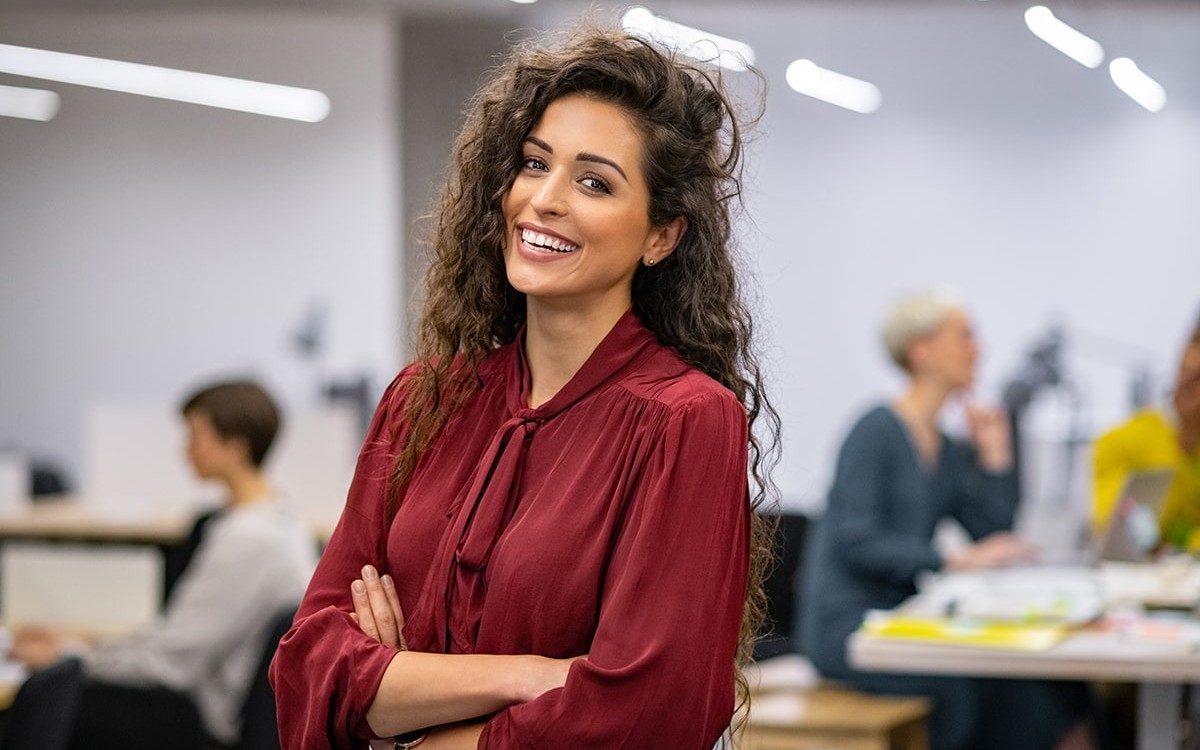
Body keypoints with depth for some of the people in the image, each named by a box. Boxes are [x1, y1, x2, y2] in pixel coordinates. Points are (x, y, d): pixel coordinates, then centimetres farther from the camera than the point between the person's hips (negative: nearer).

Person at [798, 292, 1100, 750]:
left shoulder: (948, 450, 16)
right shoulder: (878, 432, -9)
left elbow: (994, 537, 12)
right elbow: (854, 542, -20)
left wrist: (994, 455, 5)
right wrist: (956, 561, -25)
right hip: (848, 624, -8)